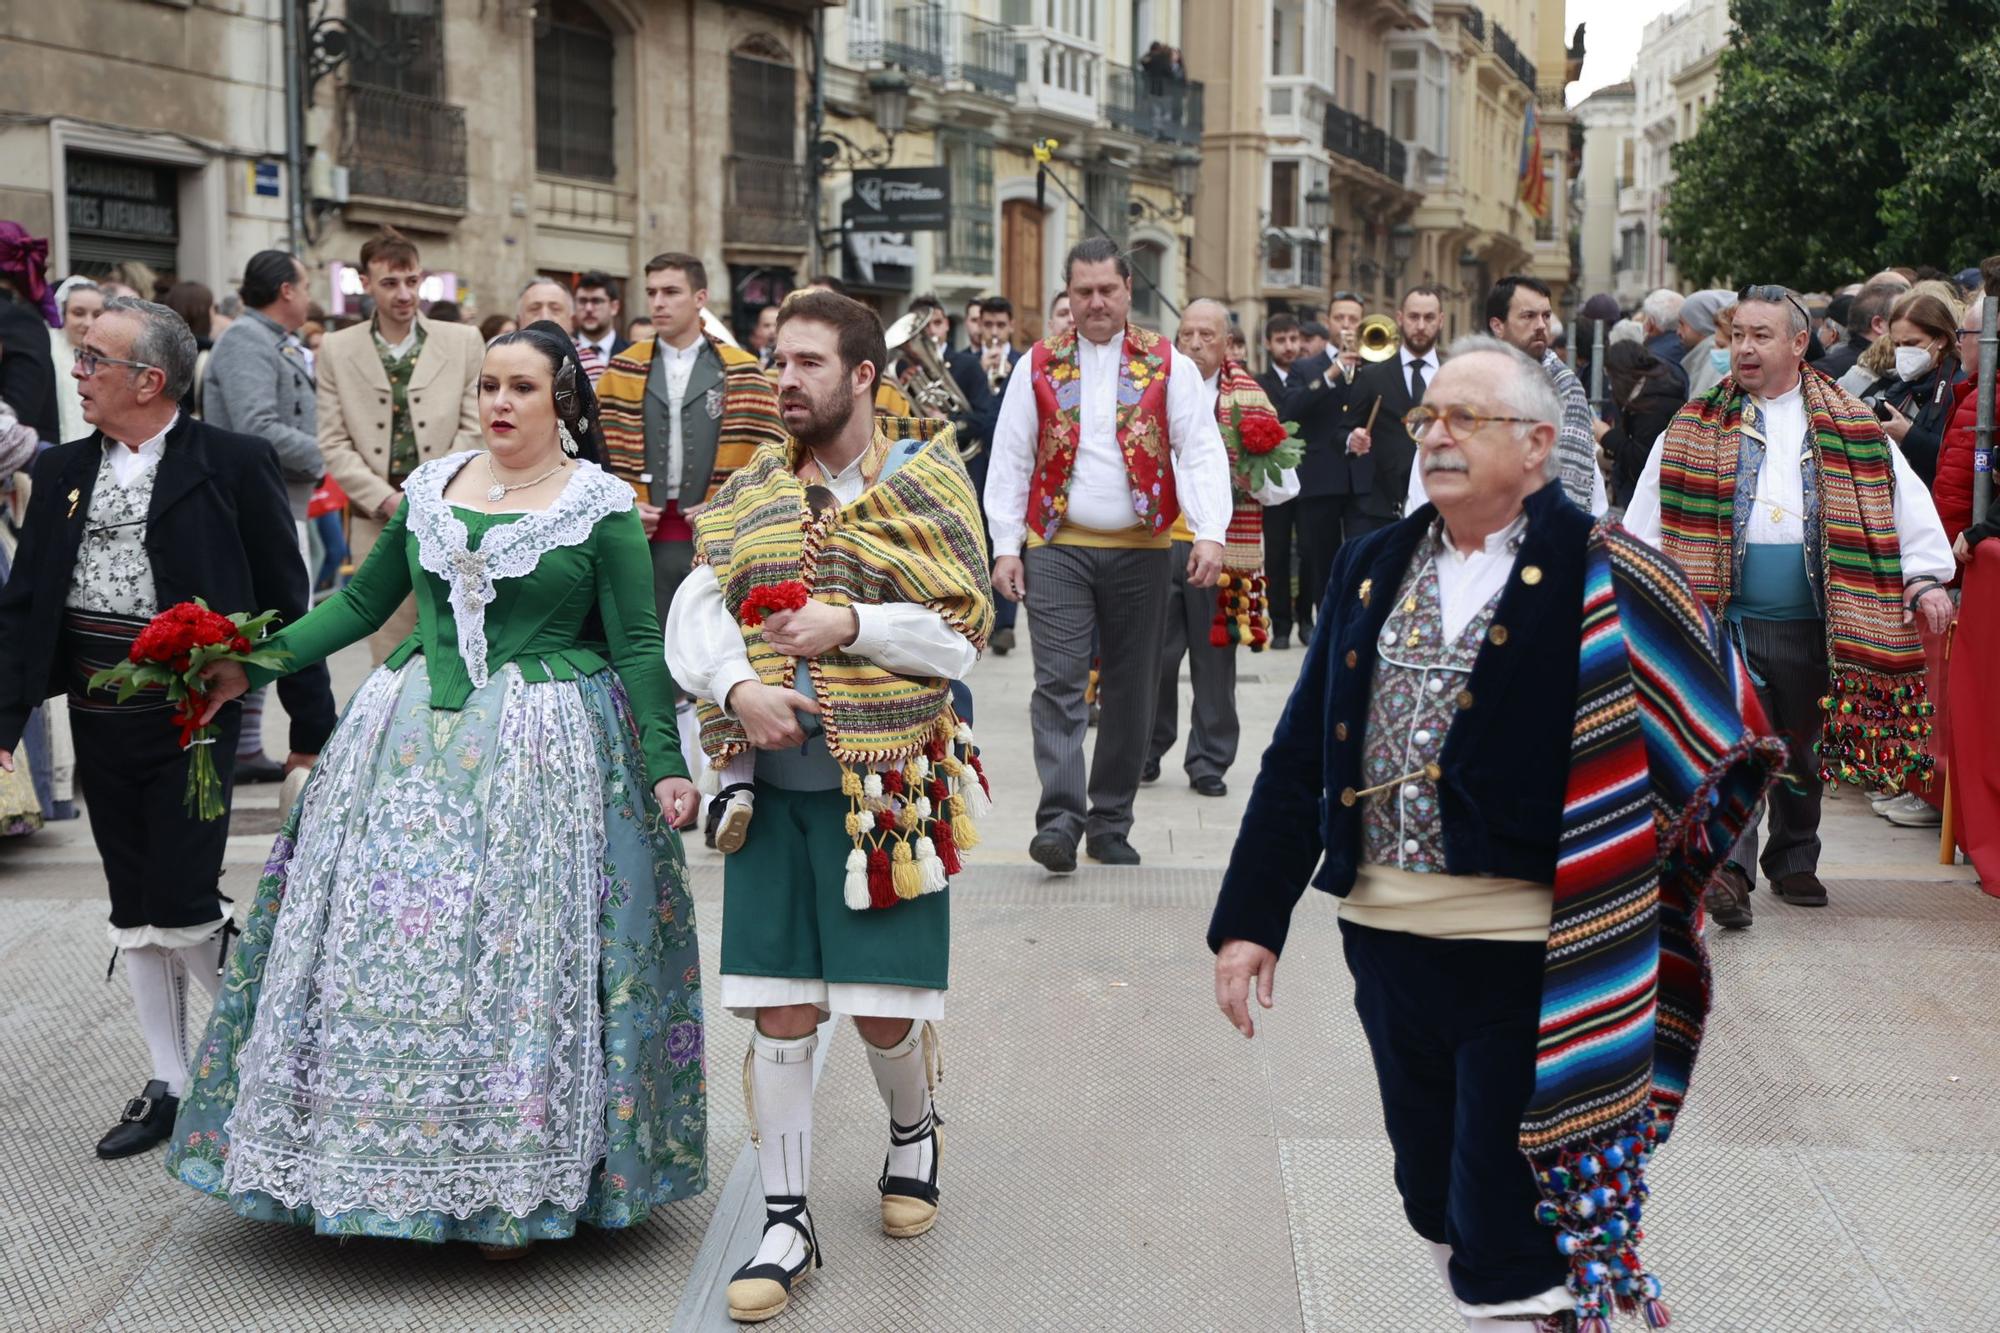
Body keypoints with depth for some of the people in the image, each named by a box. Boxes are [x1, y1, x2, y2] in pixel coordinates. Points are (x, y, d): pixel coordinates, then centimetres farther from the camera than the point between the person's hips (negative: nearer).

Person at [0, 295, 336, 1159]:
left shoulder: (232, 465, -7)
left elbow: (284, 600, -4)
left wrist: (311, 727, -3)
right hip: (98, 719, 6)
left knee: (184, 905, -7)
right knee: (134, 911, 11)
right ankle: (170, 1085, 23)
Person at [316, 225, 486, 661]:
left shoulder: (464, 342, 5)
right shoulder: (337, 351, 5)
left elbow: (474, 429, 2)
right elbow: (334, 444, 2)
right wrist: (389, 501, -10)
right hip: (378, 525, 1)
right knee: (391, 660, 5)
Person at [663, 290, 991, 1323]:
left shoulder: (926, 483, 0)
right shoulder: (752, 489, 10)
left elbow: (961, 637, -5)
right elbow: (694, 613, 1)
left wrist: (850, 626, -17)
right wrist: (738, 686, -17)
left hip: (886, 783, -2)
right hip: (772, 782, 3)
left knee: (886, 1013, 3)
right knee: (779, 1016, 3)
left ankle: (913, 1132, 37)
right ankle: (786, 1225, 15)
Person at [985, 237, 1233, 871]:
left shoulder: (1168, 366, 3)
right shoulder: (1039, 367, 6)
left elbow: (1201, 452, -4)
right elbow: (1010, 460, 5)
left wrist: (1210, 533, -19)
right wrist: (1006, 546, -2)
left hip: (1140, 550, 1)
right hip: (1057, 549, 0)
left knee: (1131, 690, 7)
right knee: (1058, 682, -10)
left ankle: (1110, 824, 18)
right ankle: (1060, 819, -13)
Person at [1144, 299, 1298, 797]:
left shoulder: (1251, 398, 5)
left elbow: (1283, 485, 4)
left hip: (1223, 547, 0)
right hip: (1158, 542, 0)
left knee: (1215, 659, 5)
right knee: (1154, 656, 3)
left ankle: (1209, 762, 16)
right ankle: (1146, 752, 18)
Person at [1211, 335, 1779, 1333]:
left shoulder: (1601, 578, -8)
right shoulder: (1372, 568, 8)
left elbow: (1718, 739, -7)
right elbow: (1300, 754, 9)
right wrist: (1249, 918, 6)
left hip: (1527, 956, -6)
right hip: (1385, 940, 6)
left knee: (1511, 1253, 0)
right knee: (1435, 1208, 21)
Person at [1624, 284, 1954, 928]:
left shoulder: (1850, 427, 7)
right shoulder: (1697, 427, 6)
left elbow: (1906, 500, 5)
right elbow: (1649, 514, 6)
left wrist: (1927, 578, -5)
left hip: (1813, 624, 2)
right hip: (1729, 616, -1)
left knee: (1804, 747, 12)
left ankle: (1793, 862, 29)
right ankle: (1730, 867, -18)